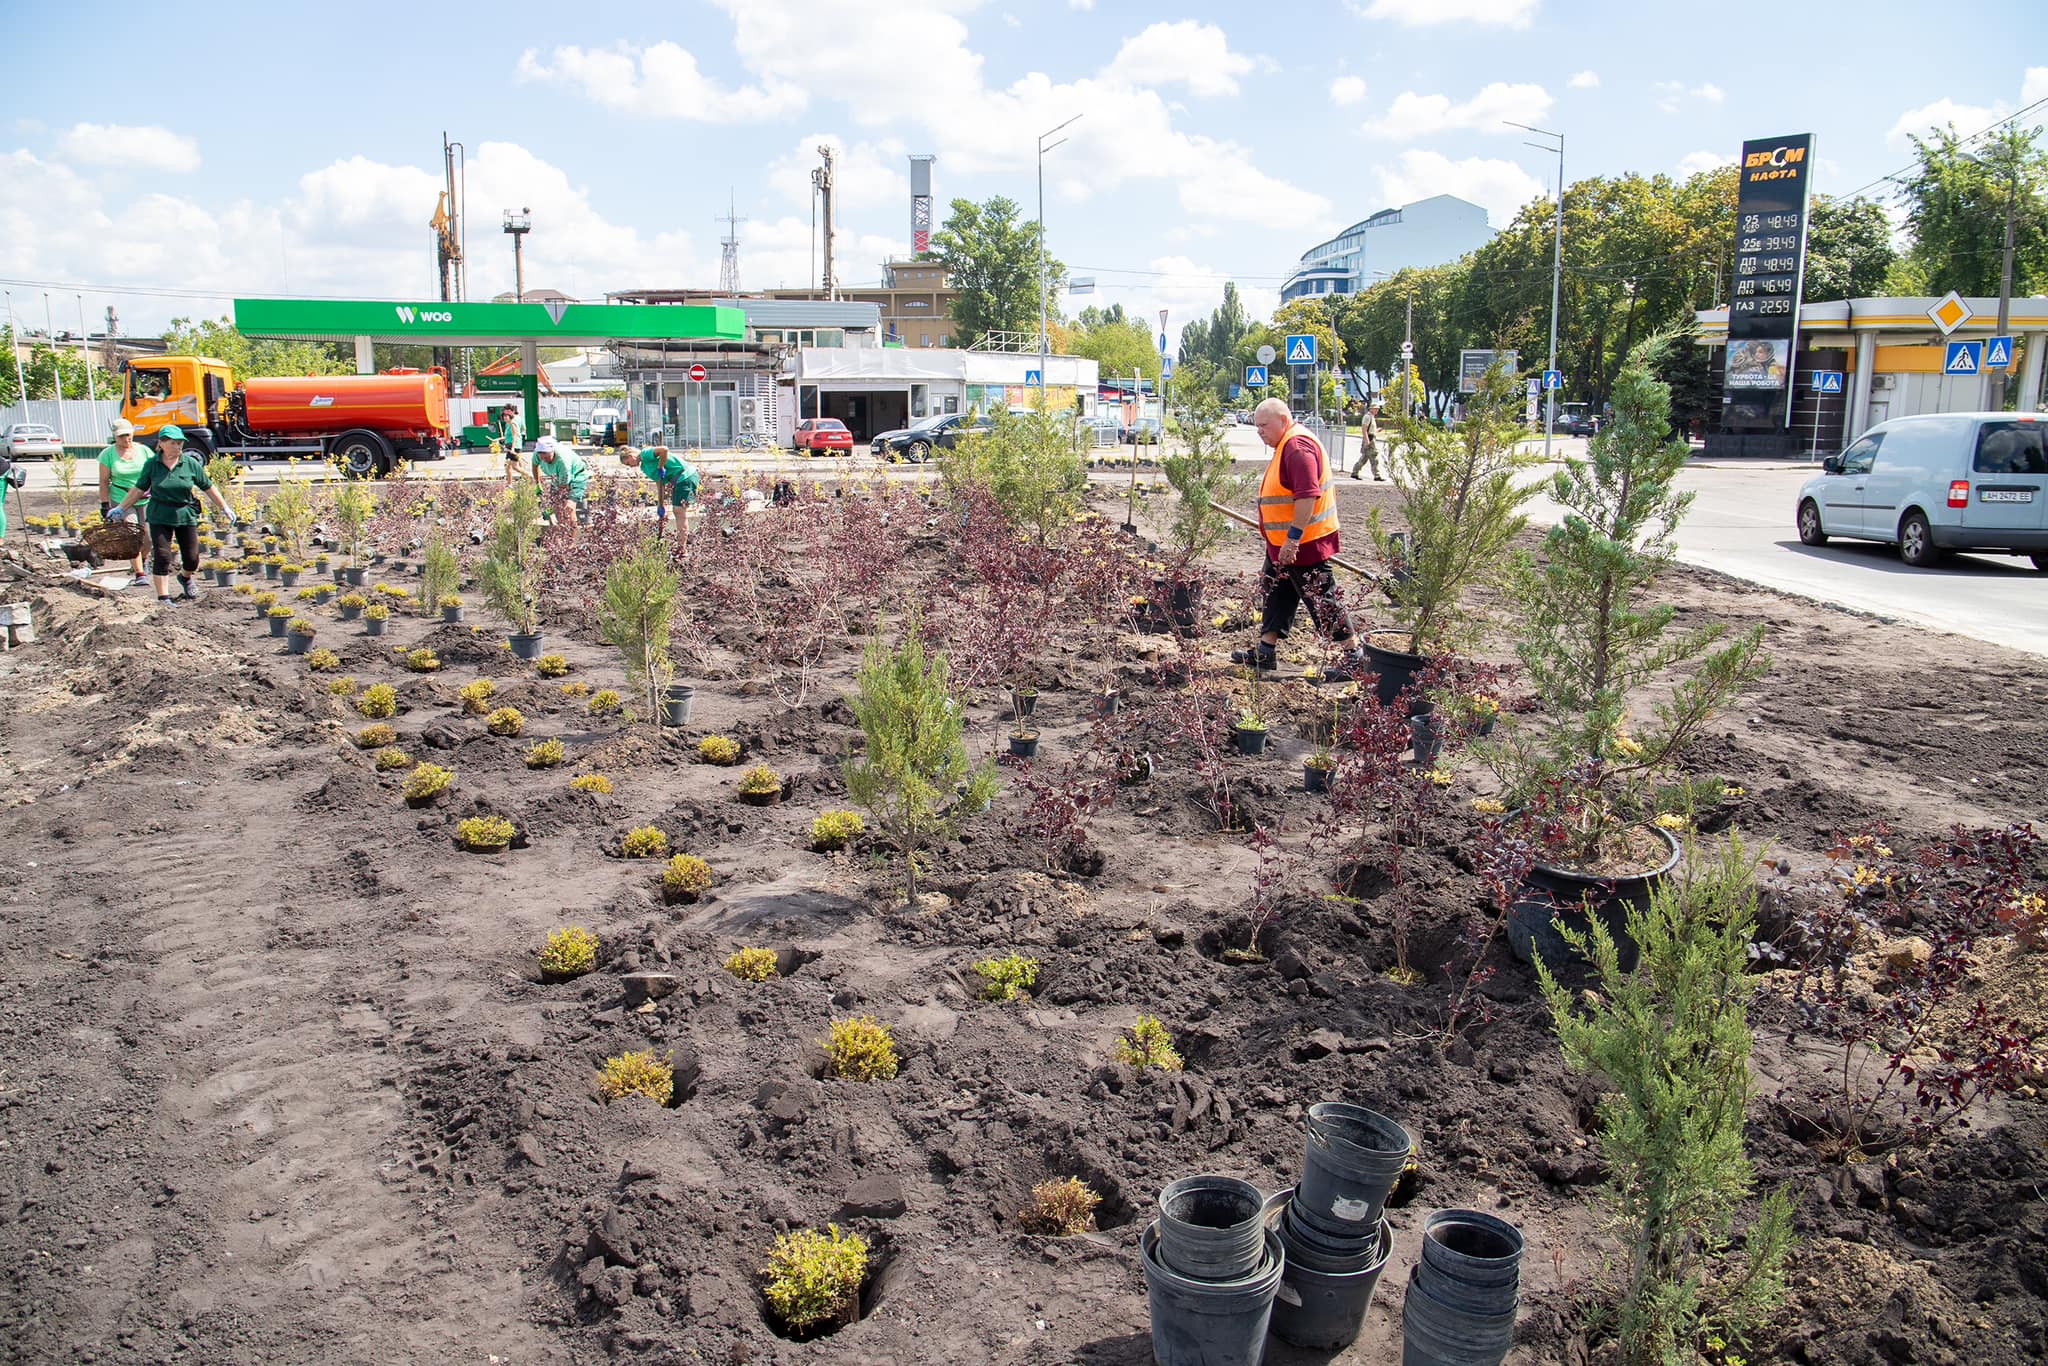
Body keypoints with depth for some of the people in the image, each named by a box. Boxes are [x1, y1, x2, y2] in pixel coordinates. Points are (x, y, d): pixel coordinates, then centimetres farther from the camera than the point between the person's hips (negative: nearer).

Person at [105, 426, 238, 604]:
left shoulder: (191, 463, -2)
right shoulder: (151, 464, -2)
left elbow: (208, 488, 7)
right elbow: (138, 489, 8)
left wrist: (224, 509, 8)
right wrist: (120, 509, 10)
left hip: (186, 516, 1)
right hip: (159, 517, -1)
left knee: (192, 559, 3)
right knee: (162, 556, -7)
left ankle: (185, 579, 38)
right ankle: (163, 598, -1)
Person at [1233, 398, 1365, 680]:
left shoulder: (1298, 447, -20)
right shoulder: (1286, 445, 14)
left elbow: (1308, 495, -28)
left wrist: (1294, 538, -28)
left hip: (1304, 545, -11)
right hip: (1282, 544, 11)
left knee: (1322, 600, -4)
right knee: (1276, 594, 15)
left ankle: (1354, 658, 5)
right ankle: (1266, 653, 24)